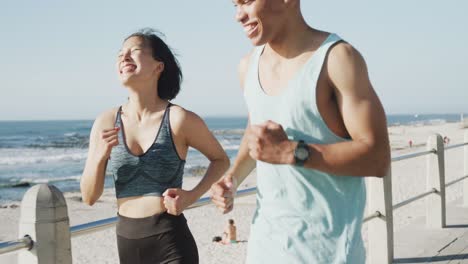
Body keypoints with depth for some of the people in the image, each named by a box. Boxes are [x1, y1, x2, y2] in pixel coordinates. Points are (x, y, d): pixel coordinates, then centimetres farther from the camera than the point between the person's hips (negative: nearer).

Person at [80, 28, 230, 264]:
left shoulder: (179, 120, -10)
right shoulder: (106, 122, -1)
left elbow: (221, 160, 7)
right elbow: (89, 197, 2)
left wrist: (192, 196, -10)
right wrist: (99, 156, -15)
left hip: (171, 243, -4)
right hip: (127, 242, 4)